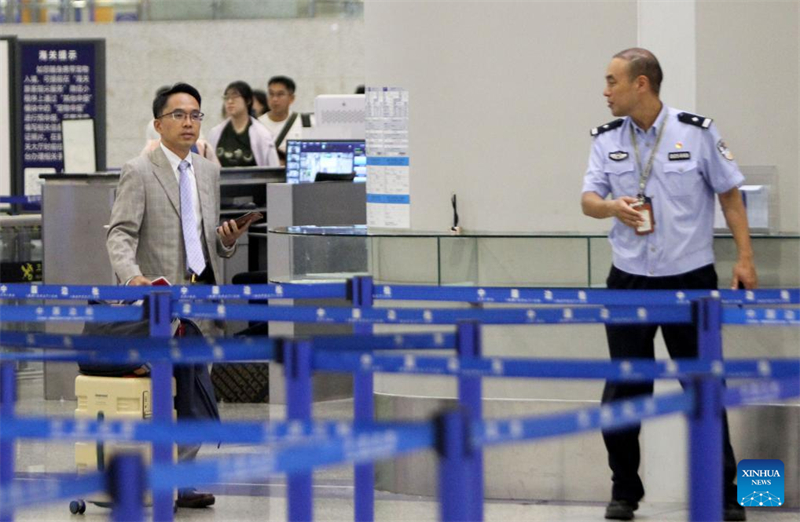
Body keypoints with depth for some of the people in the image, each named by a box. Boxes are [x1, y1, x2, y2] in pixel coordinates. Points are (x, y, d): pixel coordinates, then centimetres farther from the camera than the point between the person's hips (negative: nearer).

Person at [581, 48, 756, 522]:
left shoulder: (697, 132, -6)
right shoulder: (607, 140, 3)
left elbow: (730, 194, 0)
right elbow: (589, 199, 0)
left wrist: (745, 258, -5)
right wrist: (612, 207, -23)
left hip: (690, 281, -3)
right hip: (629, 282, 3)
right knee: (622, 392, 4)